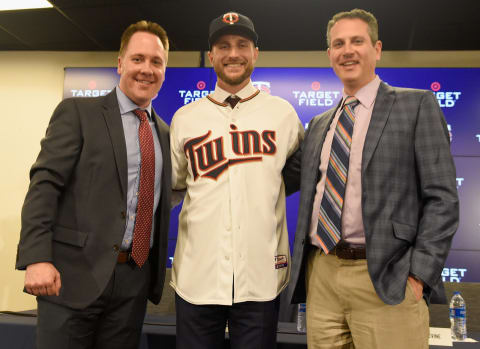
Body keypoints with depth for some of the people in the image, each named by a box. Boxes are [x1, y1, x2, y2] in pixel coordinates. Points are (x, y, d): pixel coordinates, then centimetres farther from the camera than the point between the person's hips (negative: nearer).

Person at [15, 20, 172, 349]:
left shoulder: (164, 132, 13)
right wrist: (37, 258, -19)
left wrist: (156, 272, 12)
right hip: (75, 274, -4)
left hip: (135, 281, 5)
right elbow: (44, 184, -9)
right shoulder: (77, 112, -1)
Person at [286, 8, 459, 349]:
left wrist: (419, 275, -12)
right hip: (321, 276, 5)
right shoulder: (319, 124, 15)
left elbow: (442, 197, -5)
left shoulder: (417, 105, 1)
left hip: (385, 281, -4)